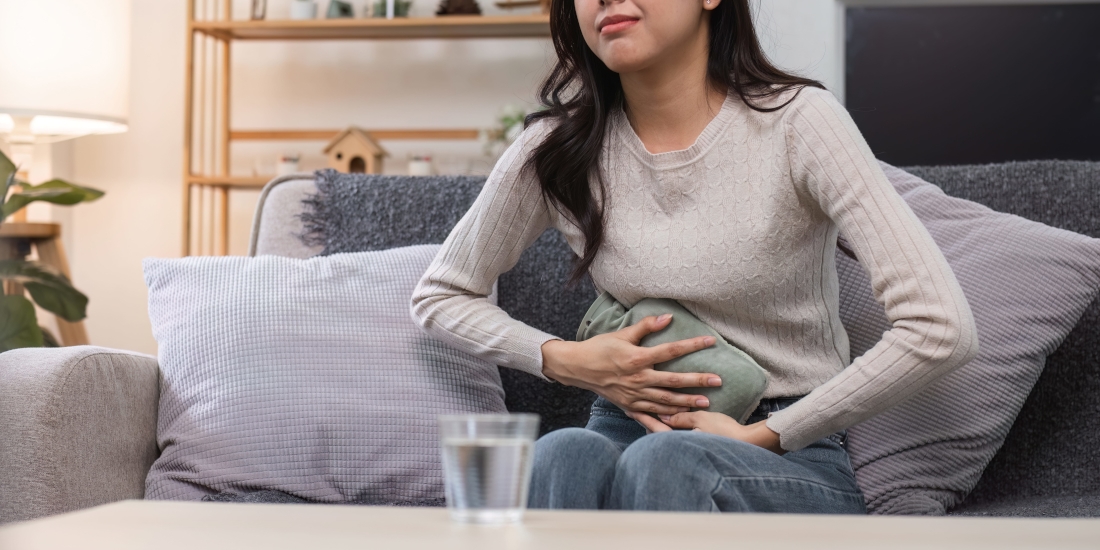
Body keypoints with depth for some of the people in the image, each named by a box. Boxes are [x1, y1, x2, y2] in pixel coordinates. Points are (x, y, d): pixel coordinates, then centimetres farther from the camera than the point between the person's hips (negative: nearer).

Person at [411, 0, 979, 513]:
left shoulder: (797, 121, -10)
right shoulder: (557, 148, 0)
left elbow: (942, 330, -15)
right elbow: (439, 295, 15)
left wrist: (764, 435, -12)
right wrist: (564, 360, -4)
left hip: (790, 454, -2)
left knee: (663, 460, -36)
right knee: (565, 453, -33)